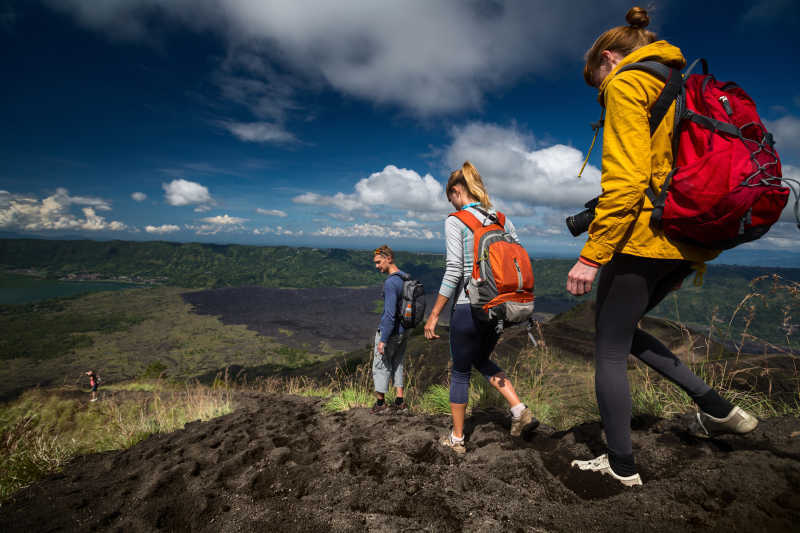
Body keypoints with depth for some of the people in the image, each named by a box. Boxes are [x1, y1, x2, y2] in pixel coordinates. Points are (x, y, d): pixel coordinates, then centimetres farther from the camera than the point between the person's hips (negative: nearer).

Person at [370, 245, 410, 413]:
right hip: (403, 332, 8)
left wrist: (383, 340, -22)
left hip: (389, 332, -8)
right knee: (397, 364, 19)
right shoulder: (405, 277, 4)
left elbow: (390, 314, -26)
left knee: (380, 366, 8)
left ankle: (381, 402, 19)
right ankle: (400, 400, 22)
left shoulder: (390, 283, -24)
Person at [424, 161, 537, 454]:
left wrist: (434, 314, -11)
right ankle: (520, 409, 15)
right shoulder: (501, 219, 8)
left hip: (467, 307, -6)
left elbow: (454, 271, -17)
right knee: (482, 360, 28)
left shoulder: (455, 222, -9)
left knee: (460, 371, 12)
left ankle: (457, 438, 25)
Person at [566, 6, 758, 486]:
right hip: (690, 241, 9)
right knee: (623, 331, 24)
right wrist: (697, 256, 25)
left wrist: (591, 256, -19)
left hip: (643, 236, -9)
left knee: (610, 351, 4)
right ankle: (717, 408, 23)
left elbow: (626, 179, -19)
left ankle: (622, 466, 17)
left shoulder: (626, 84, -5)